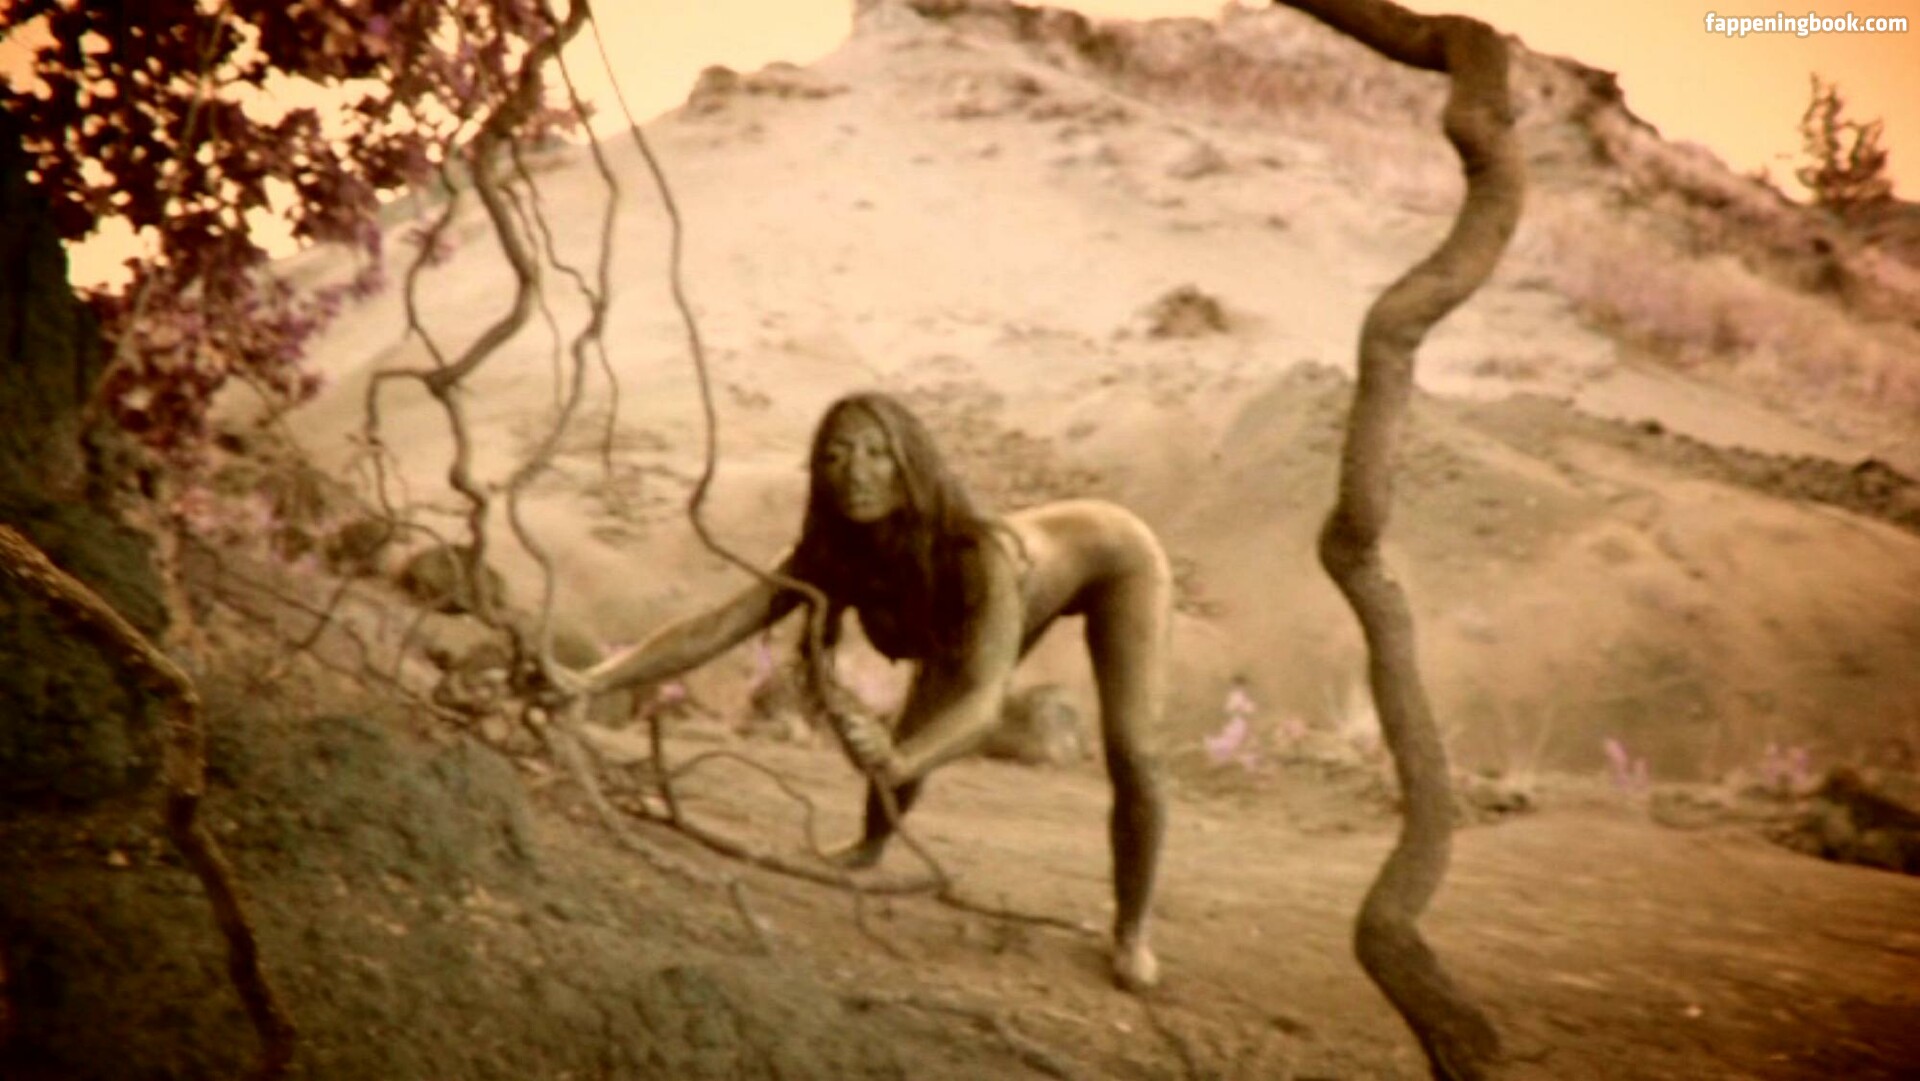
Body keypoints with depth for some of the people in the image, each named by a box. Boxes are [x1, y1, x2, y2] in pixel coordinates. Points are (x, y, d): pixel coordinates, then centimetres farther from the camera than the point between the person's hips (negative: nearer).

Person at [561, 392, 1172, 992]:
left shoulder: (977, 554, -46)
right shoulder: (828, 559, -31)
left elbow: (984, 699, -56)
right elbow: (716, 627, -33)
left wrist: (901, 762, -75)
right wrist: (592, 682, -46)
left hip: (1110, 552, -4)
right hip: (1029, 569, 5)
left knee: (1128, 753, -16)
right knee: (910, 741, -1)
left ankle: (1131, 933, 8)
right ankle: (871, 847, 32)